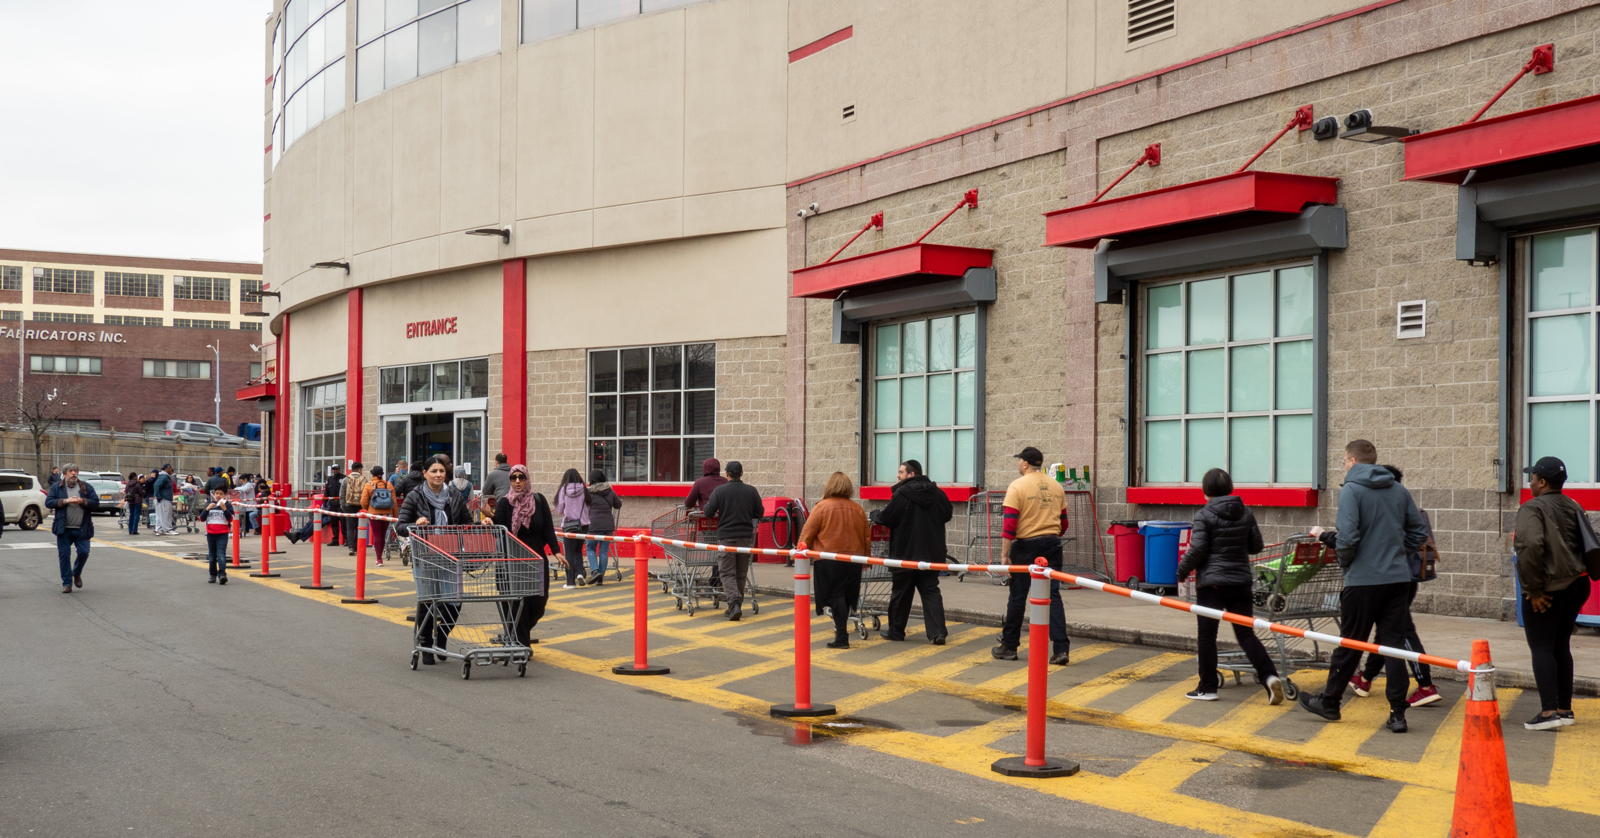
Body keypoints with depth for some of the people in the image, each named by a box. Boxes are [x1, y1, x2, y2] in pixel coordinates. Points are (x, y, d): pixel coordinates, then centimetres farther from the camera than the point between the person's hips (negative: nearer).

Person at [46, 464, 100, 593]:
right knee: (64, 555, 0)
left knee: (84, 553, -4)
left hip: (82, 529, 0)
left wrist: (82, 501, -14)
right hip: (64, 529, 0)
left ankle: (77, 574, 25)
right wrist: (65, 501, -14)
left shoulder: (86, 487, 7)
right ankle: (67, 583, 9)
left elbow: (96, 503, 2)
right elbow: (48, 502, -4)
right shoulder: (56, 488, 6)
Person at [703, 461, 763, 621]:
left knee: (727, 573, 1)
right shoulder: (751, 491, 1)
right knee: (741, 574, 13)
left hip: (726, 536, -3)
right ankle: (736, 606, 19)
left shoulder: (719, 491, -7)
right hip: (746, 536, 3)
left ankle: (734, 603, -17)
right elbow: (759, 514, 8)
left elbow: (708, 513, -9)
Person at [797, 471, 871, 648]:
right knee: (846, 596, 15)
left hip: (828, 561, -4)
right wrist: (866, 557, 26)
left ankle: (842, 637, -7)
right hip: (854, 560, 4)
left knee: (835, 597, -1)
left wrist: (801, 549, 6)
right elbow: (867, 536, 13)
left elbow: (808, 531, -7)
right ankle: (841, 629, 25)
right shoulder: (858, 509, 5)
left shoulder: (822, 507, -9)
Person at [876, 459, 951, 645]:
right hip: (932, 552, 4)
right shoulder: (938, 493, 3)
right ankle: (938, 632, -5)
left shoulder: (902, 494, -15)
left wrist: (878, 514, 7)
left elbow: (886, 518, -14)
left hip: (905, 552, -4)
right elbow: (946, 515, 14)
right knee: (931, 592, 6)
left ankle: (896, 631, 19)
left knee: (900, 594, 9)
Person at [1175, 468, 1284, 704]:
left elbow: (1197, 549, -13)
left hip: (1211, 583, -4)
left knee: (1207, 636, 4)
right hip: (1240, 582, 5)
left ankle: (1208, 687, 9)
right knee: (1246, 634, 7)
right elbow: (1257, 545, 10)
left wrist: (1182, 571, 1)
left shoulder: (1204, 515, -10)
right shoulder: (1245, 514, 5)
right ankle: (1269, 676, -10)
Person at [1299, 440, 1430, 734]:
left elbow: (1347, 538, -19)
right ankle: (1397, 713, 4)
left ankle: (1329, 702, 22)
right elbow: (1419, 532, 13)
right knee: (1393, 645, 7)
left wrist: (1344, 561, -1)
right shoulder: (1399, 491, 9)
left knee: (1349, 645, 7)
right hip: (1397, 578, 5)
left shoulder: (1351, 490, -10)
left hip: (1363, 580, -5)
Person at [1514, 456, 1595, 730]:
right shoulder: (1573, 508, 13)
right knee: (1561, 646, 16)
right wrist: (1584, 574, 18)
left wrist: (1534, 589, -21)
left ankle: (1549, 711, -10)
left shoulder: (1532, 509, -13)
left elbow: (1531, 546, -27)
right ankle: (1565, 709, 20)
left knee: (1541, 648, -3)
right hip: (1575, 586, 8)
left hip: (1548, 591, -8)